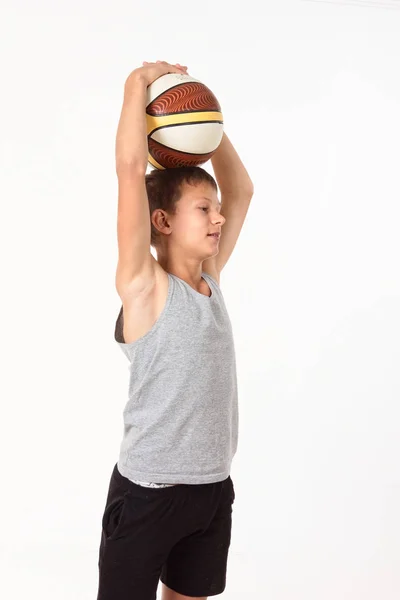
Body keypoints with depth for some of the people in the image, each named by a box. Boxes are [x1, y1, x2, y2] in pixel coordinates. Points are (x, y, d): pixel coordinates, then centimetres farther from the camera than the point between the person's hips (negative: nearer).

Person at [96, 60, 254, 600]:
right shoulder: (143, 284, -12)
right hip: (149, 489, -6)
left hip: (214, 485, 6)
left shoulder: (210, 278, 5)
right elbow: (131, 166, -21)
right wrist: (139, 84, -11)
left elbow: (241, 190, 14)